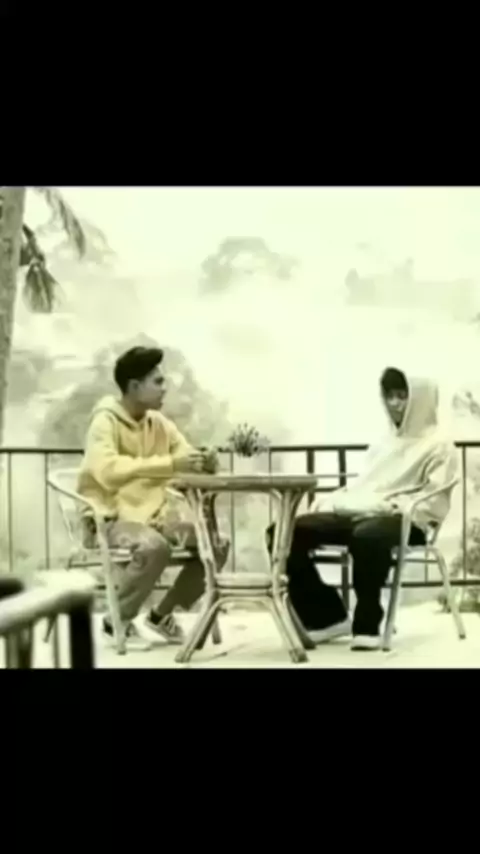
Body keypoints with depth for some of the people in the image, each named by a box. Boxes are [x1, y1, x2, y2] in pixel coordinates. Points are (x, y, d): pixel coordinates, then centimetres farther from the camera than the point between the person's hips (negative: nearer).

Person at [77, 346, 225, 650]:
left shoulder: (160, 423, 7)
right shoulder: (105, 421, -14)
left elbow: (188, 461, 9)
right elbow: (108, 470, -32)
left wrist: (205, 463, -17)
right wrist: (171, 464, -36)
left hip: (155, 513, 7)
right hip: (111, 517, -7)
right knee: (154, 547, -36)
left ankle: (162, 615, 7)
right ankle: (117, 620, -12)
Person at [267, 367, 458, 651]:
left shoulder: (438, 445, 5)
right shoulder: (386, 443, 29)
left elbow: (432, 503, -5)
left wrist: (390, 505, -19)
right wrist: (331, 500, 7)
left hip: (405, 520, -7)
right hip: (357, 512, 8)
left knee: (367, 536, -45)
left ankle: (368, 625, -26)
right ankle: (327, 617, -6)